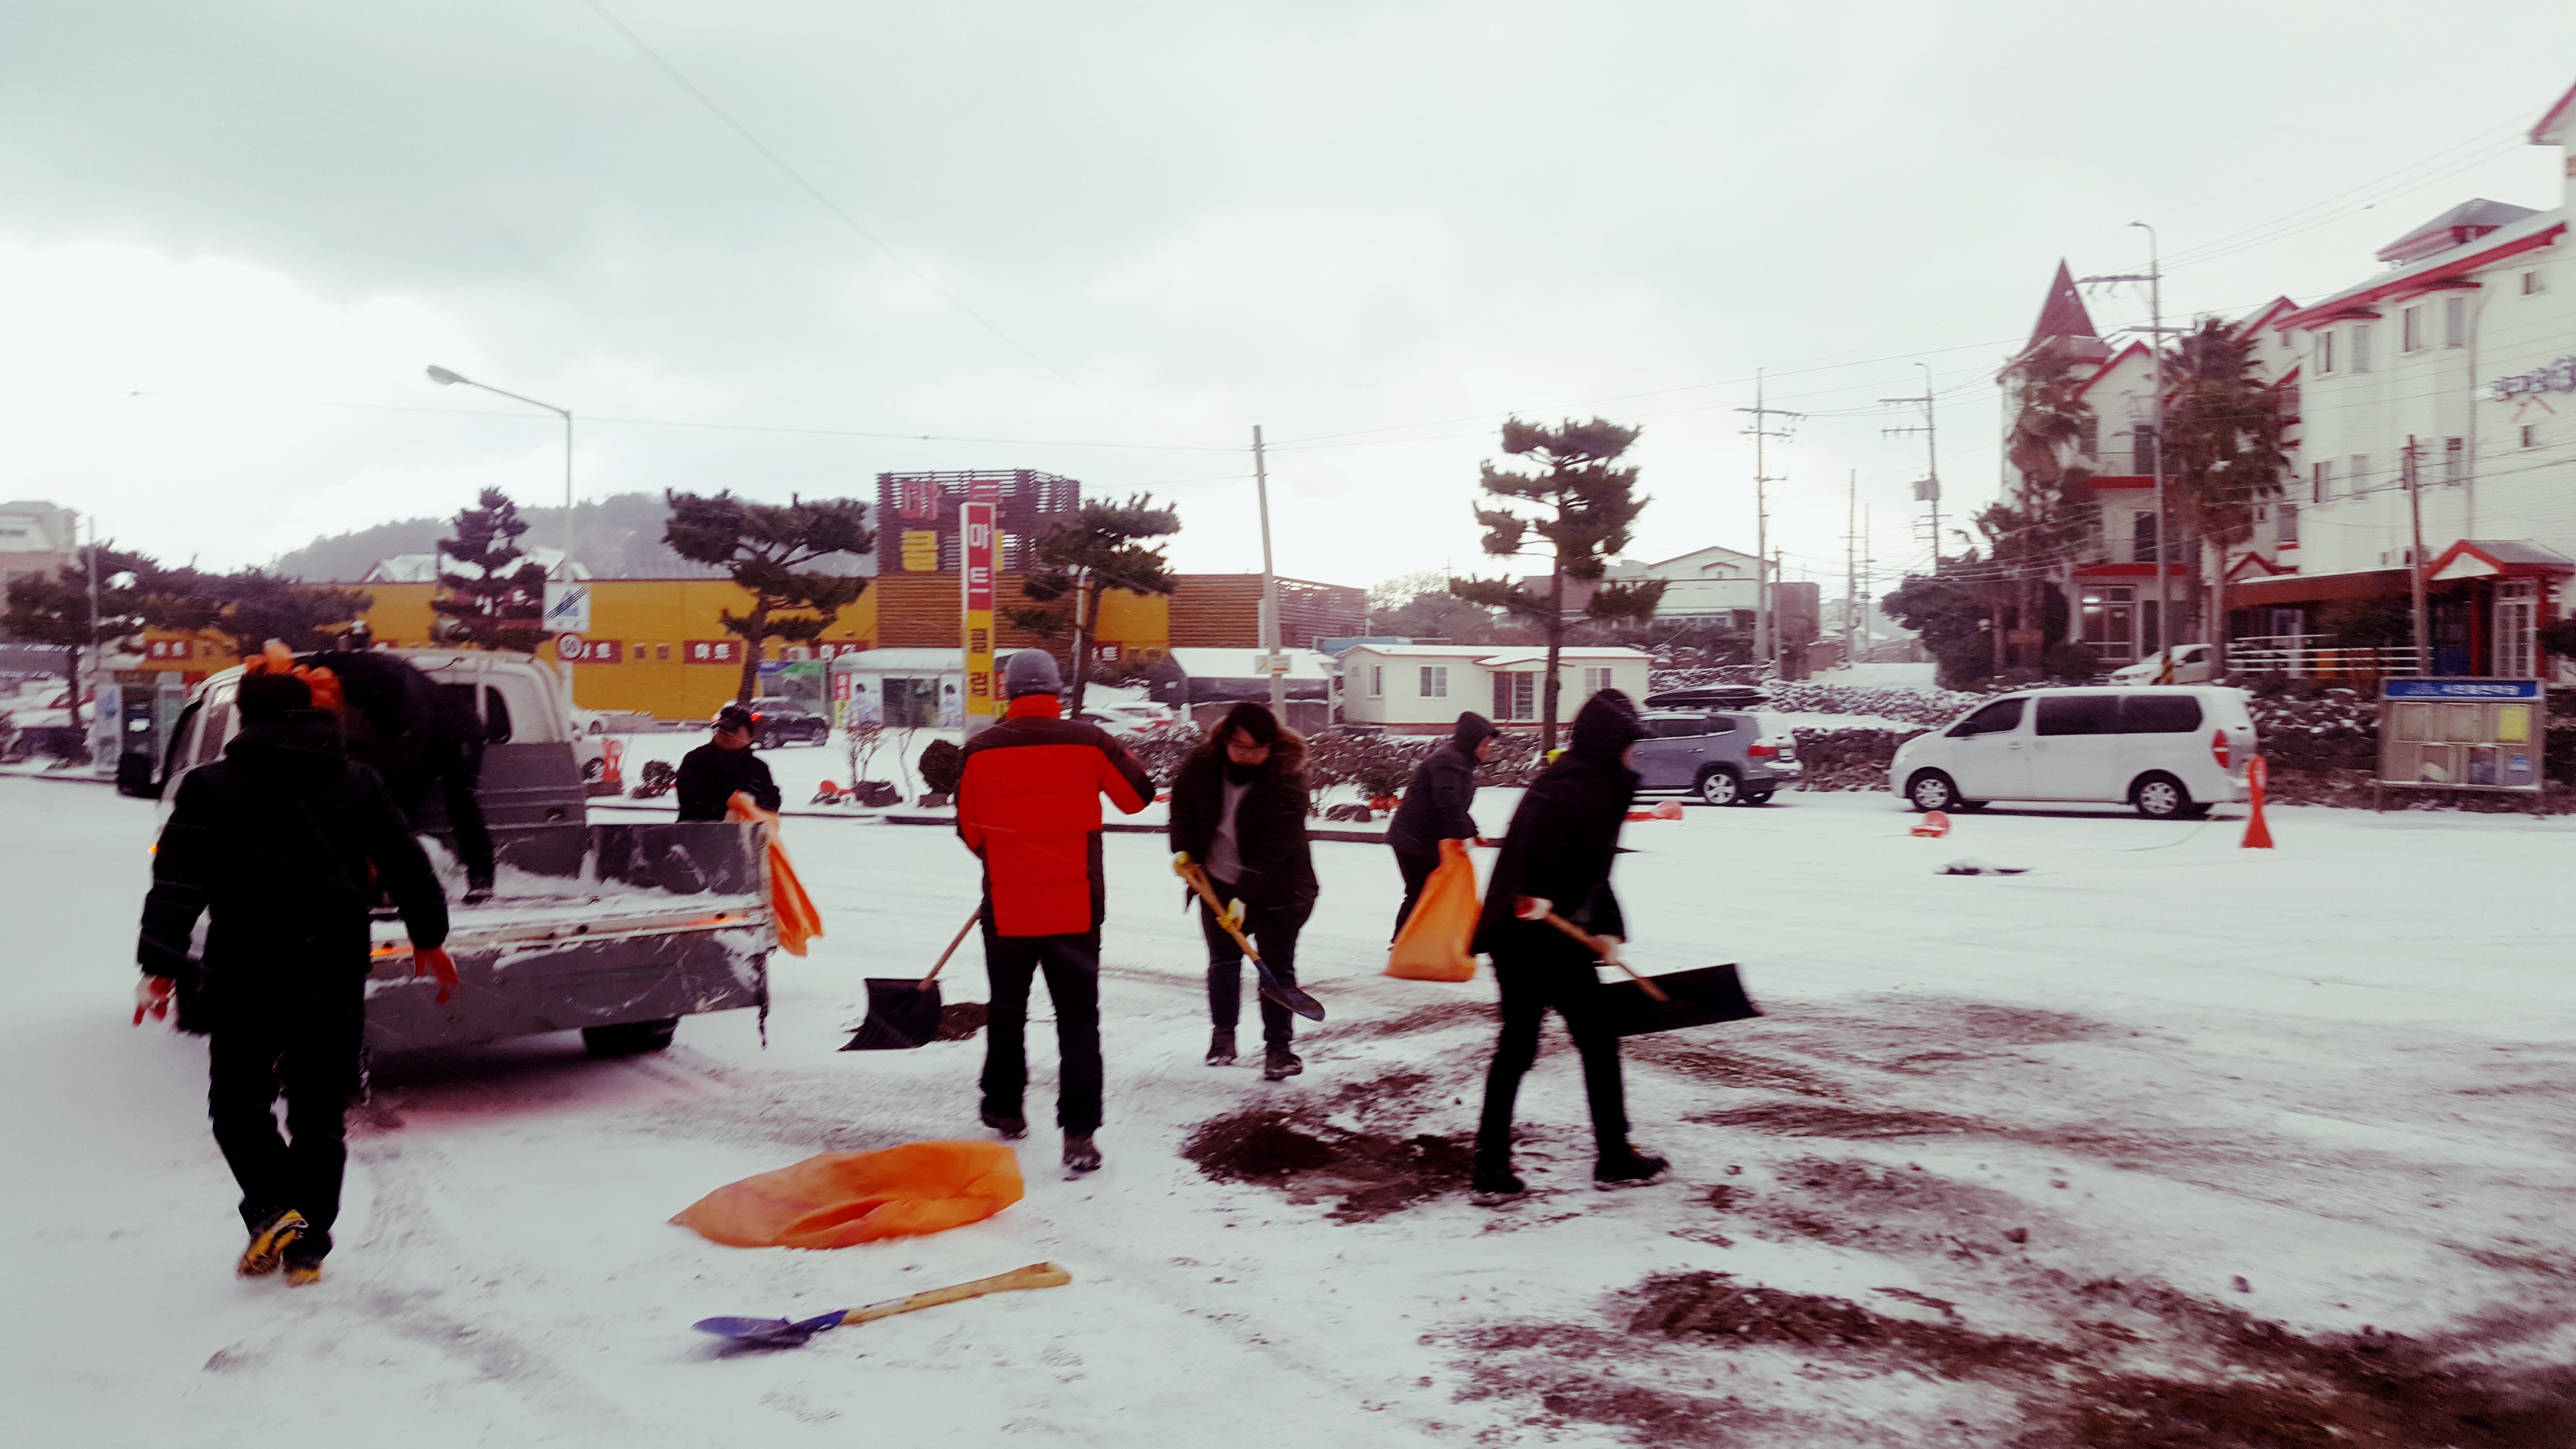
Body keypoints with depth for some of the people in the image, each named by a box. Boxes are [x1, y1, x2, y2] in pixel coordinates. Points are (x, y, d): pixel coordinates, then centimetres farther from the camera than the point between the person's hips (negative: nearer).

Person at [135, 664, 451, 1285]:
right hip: (335, 977, 2)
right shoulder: (360, 785, 6)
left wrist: (160, 968, -7)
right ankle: (307, 1248, 10)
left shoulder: (210, 788, -1)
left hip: (246, 976, -2)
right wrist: (429, 940, 20)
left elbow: (177, 885, -8)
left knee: (238, 1103, 12)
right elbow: (409, 867, 10)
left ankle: (273, 1210, -10)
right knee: (319, 1113, 10)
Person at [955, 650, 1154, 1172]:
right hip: (1075, 906, -1)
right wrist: (1115, 757, 22)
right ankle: (1079, 1131, -2)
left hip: (1006, 904, 1)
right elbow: (1139, 795, 6)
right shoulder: (1089, 742, -7)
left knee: (1007, 1009, 20)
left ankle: (1004, 1108, 35)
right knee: (1078, 1015, 5)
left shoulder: (981, 750, -5)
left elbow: (970, 831, 5)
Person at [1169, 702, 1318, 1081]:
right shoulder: (1203, 763, -10)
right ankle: (1223, 1034, 28)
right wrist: (1183, 848, -6)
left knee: (1277, 967, -4)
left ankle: (1279, 1046, 4)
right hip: (1217, 883, 4)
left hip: (1276, 888, -4)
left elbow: (1277, 843, -26)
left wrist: (1245, 895, -30)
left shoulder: (1288, 778, -22)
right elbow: (1182, 805, 9)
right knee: (1223, 962, 12)